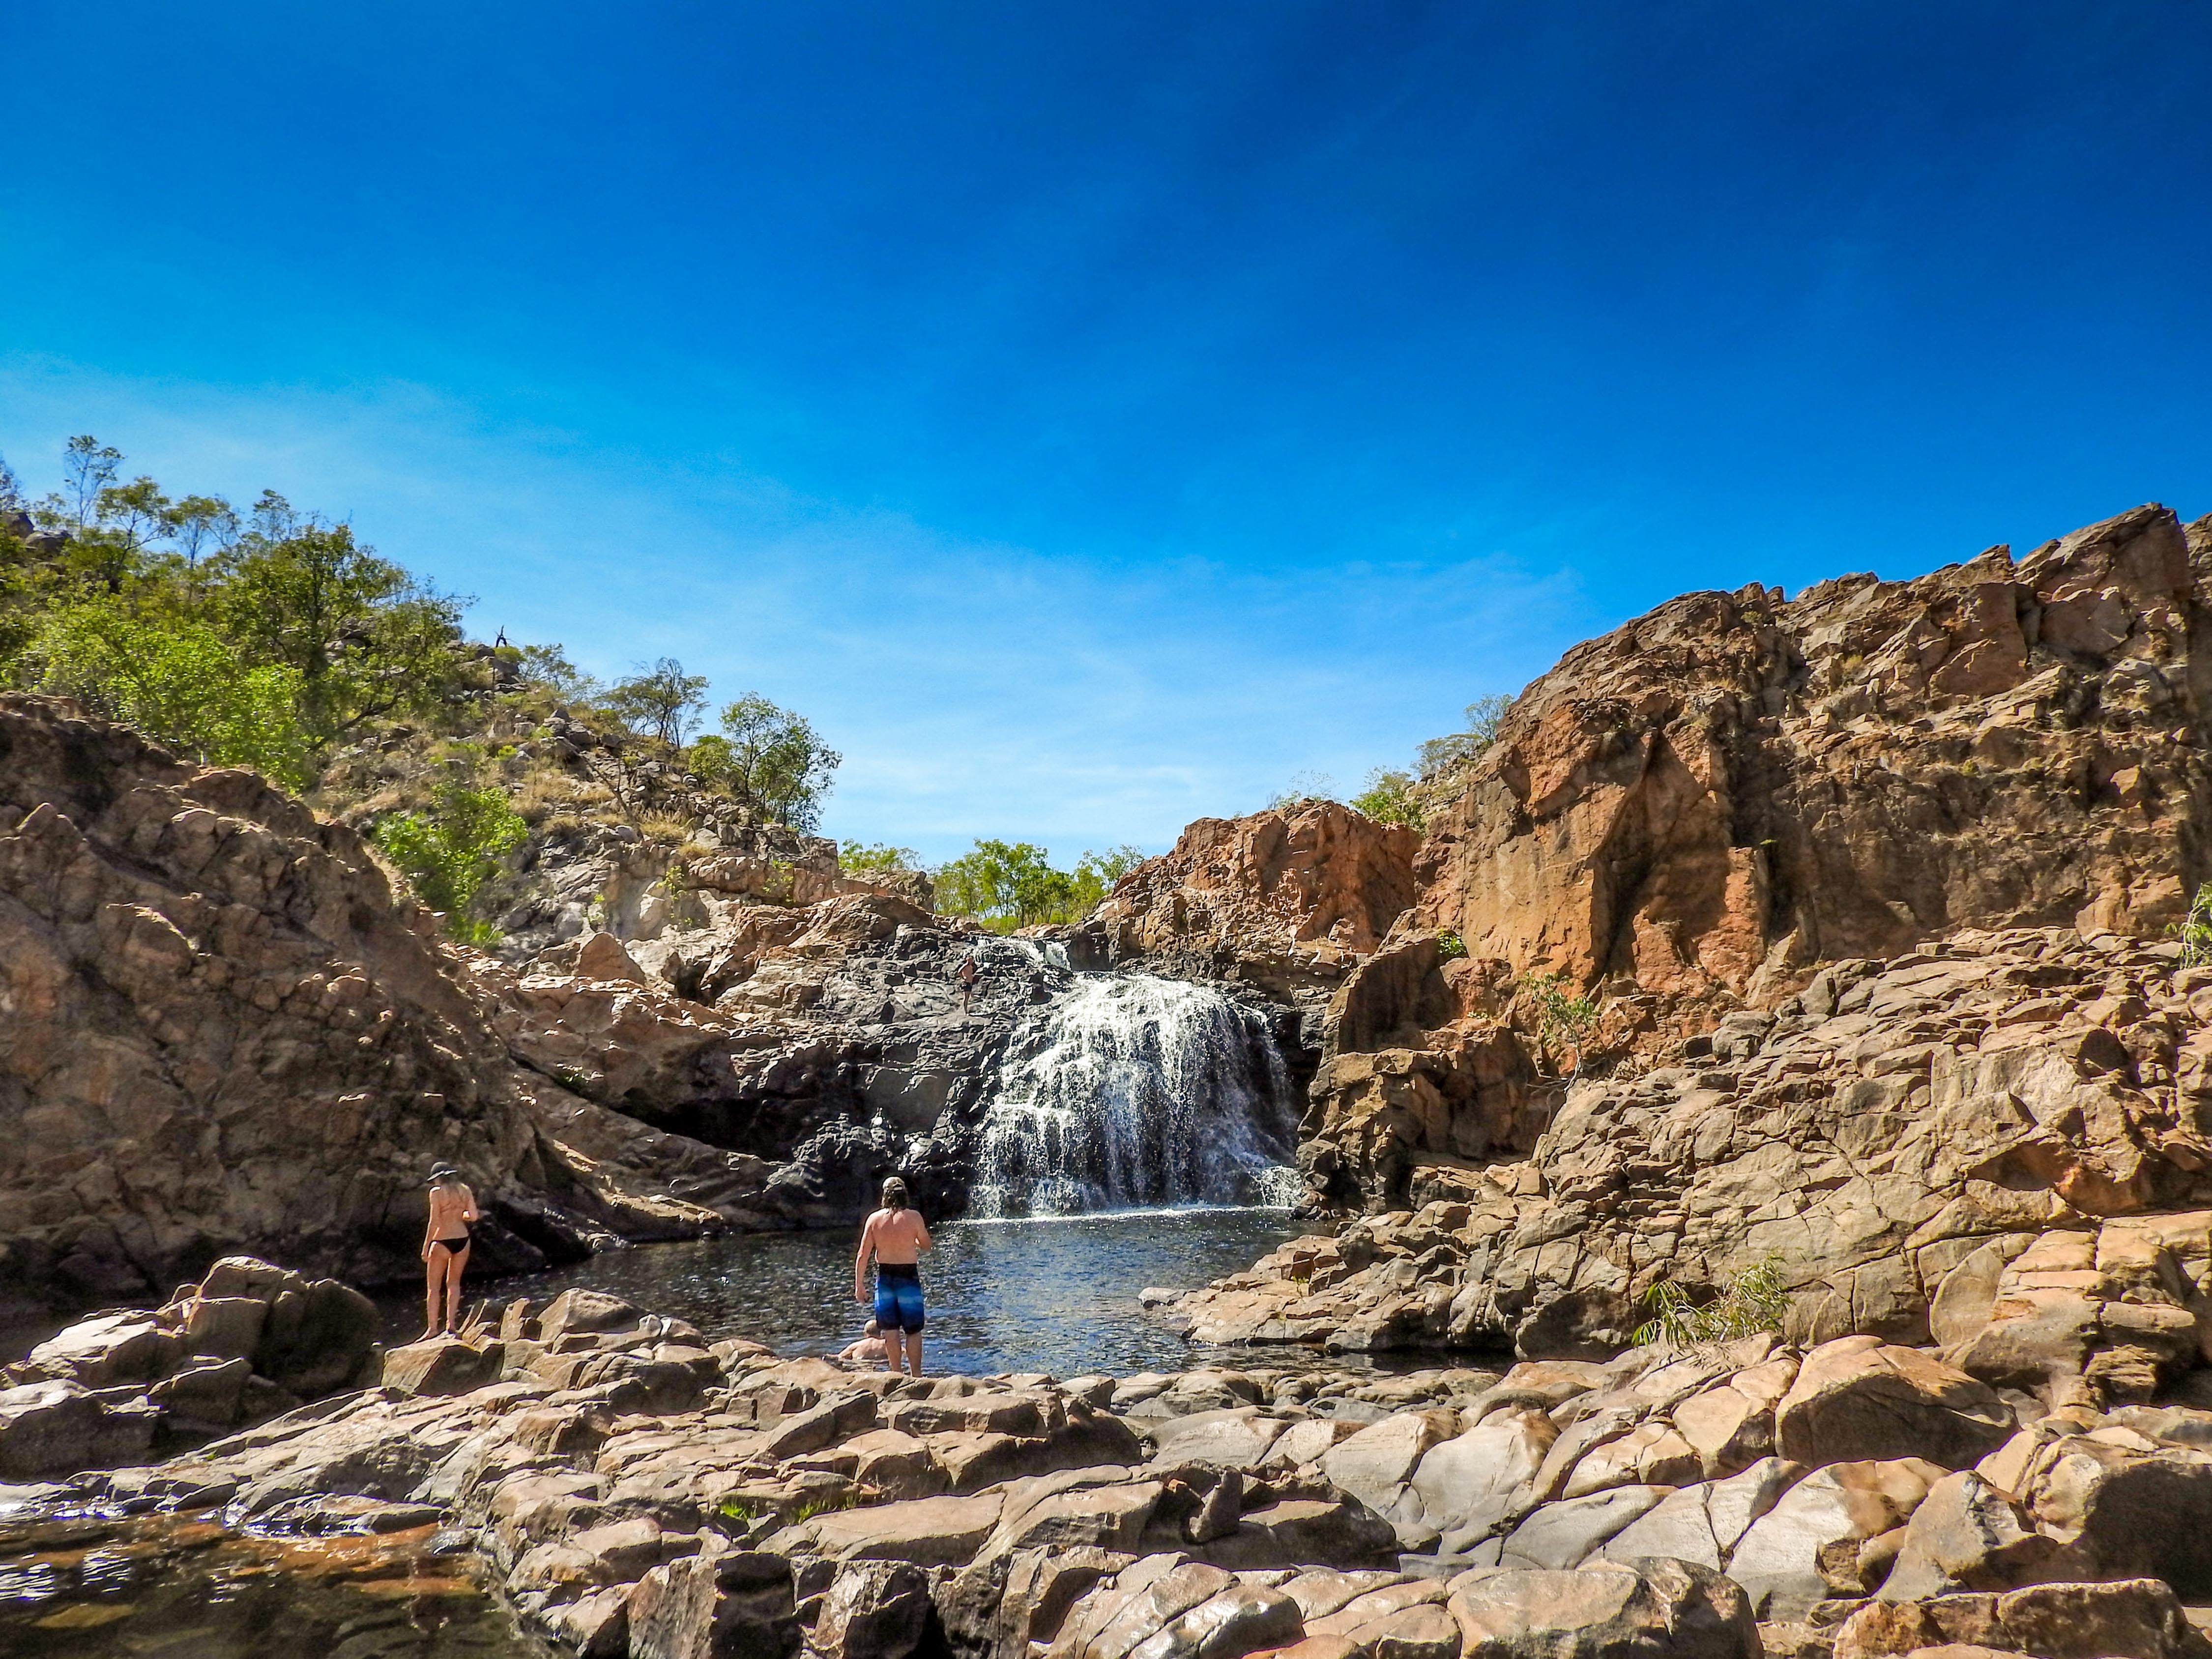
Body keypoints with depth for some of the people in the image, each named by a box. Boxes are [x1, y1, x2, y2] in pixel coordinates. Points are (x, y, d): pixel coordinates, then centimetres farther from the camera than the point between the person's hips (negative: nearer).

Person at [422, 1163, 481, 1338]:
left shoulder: (437, 1192, -8)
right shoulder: (465, 1190, 4)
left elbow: (434, 1222, -13)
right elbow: (474, 1216, 1)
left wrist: (426, 1246, -8)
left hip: (442, 1242, -5)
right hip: (462, 1240, 5)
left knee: (434, 1286, 5)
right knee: (453, 1282, 17)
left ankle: (432, 1327, 3)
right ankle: (451, 1323, 11)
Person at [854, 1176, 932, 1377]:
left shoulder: (874, 1219, -2)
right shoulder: (913, 1217, -9)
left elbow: (863, 1255, -2)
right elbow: (926, 1245, 3)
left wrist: (859, 1285, 4)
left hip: (884, 1277, 2)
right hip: (908, 1276, -2)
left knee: (891, 1330, 13)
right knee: (913, 1330, 7)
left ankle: (896, 1374, 17)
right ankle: (916, 1375, 7)